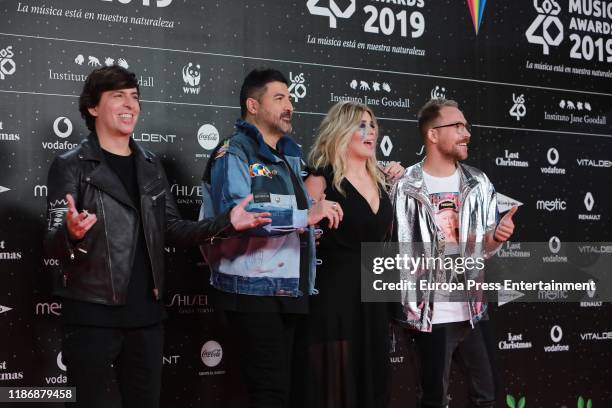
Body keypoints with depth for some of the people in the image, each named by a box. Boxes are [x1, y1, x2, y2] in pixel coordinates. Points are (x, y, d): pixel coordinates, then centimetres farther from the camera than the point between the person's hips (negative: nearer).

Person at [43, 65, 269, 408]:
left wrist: (226, 223, -2)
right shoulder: (71, 166, -5)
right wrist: (71, 233, -35)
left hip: (146, 312, 5)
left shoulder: (151, 165, 12)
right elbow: (52, 244, -11)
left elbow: (172, 229, 12)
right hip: (92, 314, -5)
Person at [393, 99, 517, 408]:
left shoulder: (478, 183, 6)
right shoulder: (407, 187, -8)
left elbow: (483, 248, 9)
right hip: (431, 313, -4)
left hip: (470, 310, 4)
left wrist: (496, 236, -12)